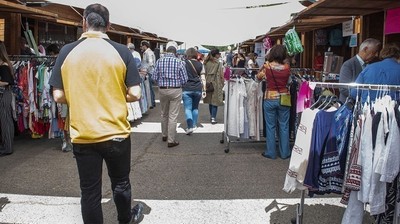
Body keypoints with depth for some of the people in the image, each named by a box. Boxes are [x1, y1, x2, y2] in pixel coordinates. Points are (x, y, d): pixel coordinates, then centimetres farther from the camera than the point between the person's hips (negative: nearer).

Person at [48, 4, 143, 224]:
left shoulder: (67, 52, -4)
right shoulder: (121, 51, -8)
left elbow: (59, 96, -3)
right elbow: (134, 94, -9)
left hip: (82, 135, 0)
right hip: (116, 133, 0)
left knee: (89, 190, 11)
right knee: (120, 183, 21)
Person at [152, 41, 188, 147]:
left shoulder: (159, 61, -4)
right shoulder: (179, 62, -11)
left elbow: (155, 77, -2)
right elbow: (184, 79, -9)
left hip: (162, 90, 3)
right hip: (175, 91, -3)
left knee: (164, 114, 20)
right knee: (173, 116, 2)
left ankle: (165, 135, 36)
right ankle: (171, 140, 5)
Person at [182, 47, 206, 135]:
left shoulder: (185, 63, -4)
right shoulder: (200, 64, 5)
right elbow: (203, 78, 4)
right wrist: (204, 90, 10)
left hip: (187, 89, -3)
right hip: (198, 89, 3)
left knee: (188, 108, -1)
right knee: (195, 107, 19)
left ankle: (190, 126, -12)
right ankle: (194, 124, 26)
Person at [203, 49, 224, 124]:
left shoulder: (207, 63, 4)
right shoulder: (219, 63, -8)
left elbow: (205, 73, 5)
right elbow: (221, 75, -8)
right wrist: (223, 83, 3)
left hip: (208, 83, 5)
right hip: (216, 83, -5)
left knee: (210, 100, 17)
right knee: (215, 101, -1)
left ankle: (211, 116, 28)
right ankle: (213, 118, -5)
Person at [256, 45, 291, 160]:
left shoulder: (267, 66, -10)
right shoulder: (287, 67, -7)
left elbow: (258, 77, 7)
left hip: (270, 99, -1)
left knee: (270, 127, 9)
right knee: (284, 127, 11)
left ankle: (271, 153, 16)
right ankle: (284, 153, 19)